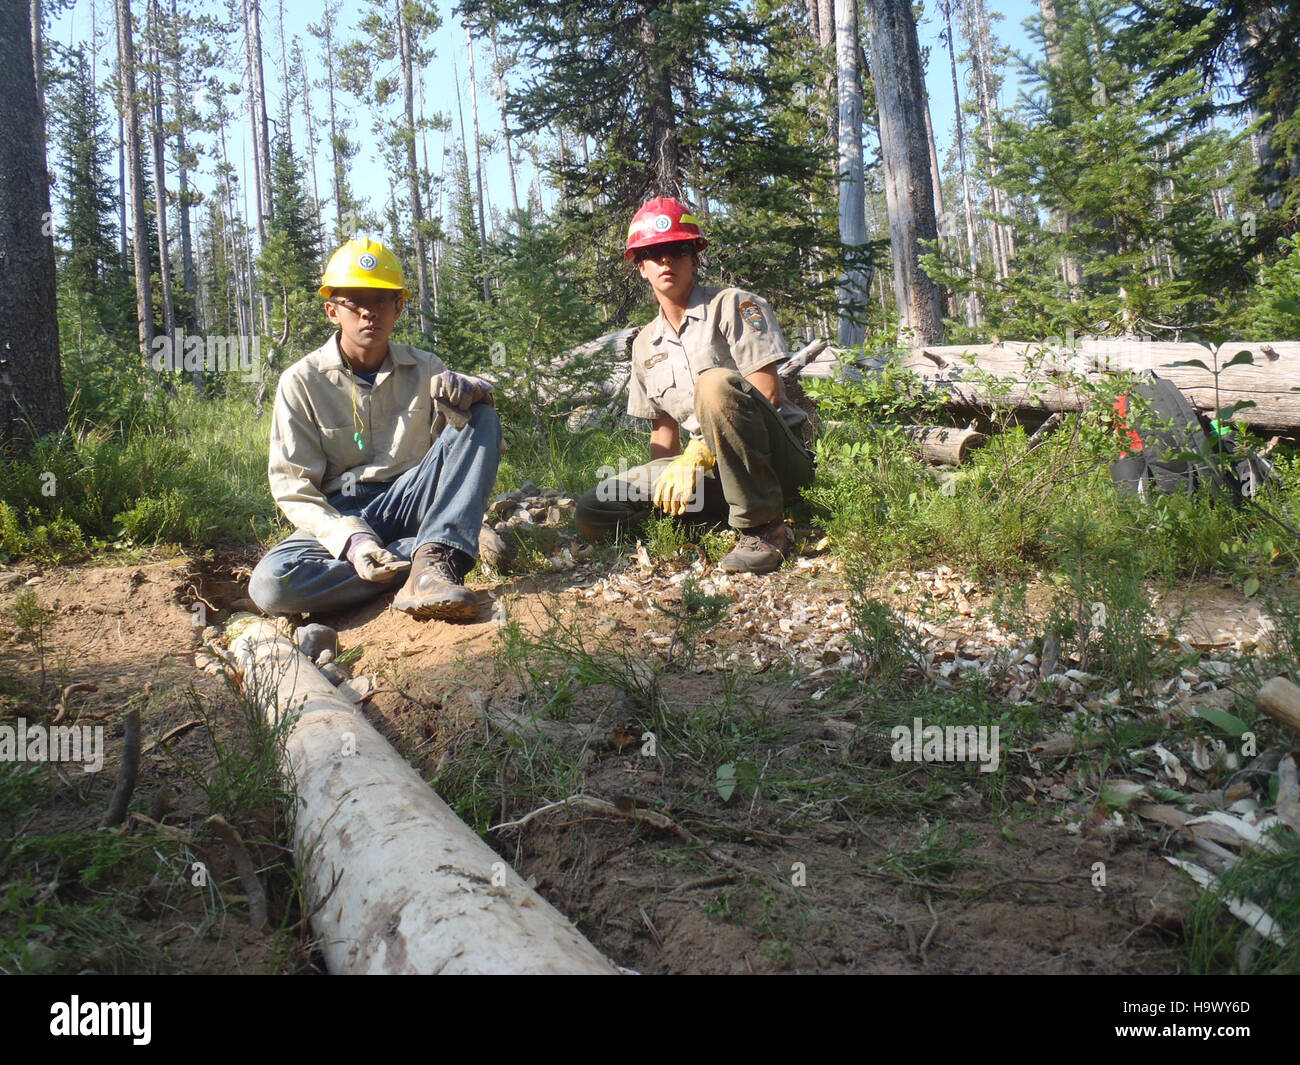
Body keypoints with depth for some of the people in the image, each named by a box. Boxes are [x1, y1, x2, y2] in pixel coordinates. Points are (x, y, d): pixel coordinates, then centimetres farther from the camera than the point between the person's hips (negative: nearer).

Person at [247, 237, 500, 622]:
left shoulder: (423, 369, 3)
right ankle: (429, 558, -24)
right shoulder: (301, 381, -3)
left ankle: (432, 562, -33)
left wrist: (467, 392, -27)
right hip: (343, 516, -1)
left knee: (481, 416, -18)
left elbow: (485, 445, -4)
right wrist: (350, 539, -25)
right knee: (270, 583, -33)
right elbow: (293, 488, -7)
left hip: (411, 503, 2)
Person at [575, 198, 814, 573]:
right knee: (593, 511, -9)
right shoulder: (646, 344, 15)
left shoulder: (733, 305, -3)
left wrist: (699, 452, -19)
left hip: (778, 457, -5)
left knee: (716, 384, -36)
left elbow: (767, 394, -14)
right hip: (711, 467, 6)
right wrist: (663, 483, 2)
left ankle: (763, 529, -25)